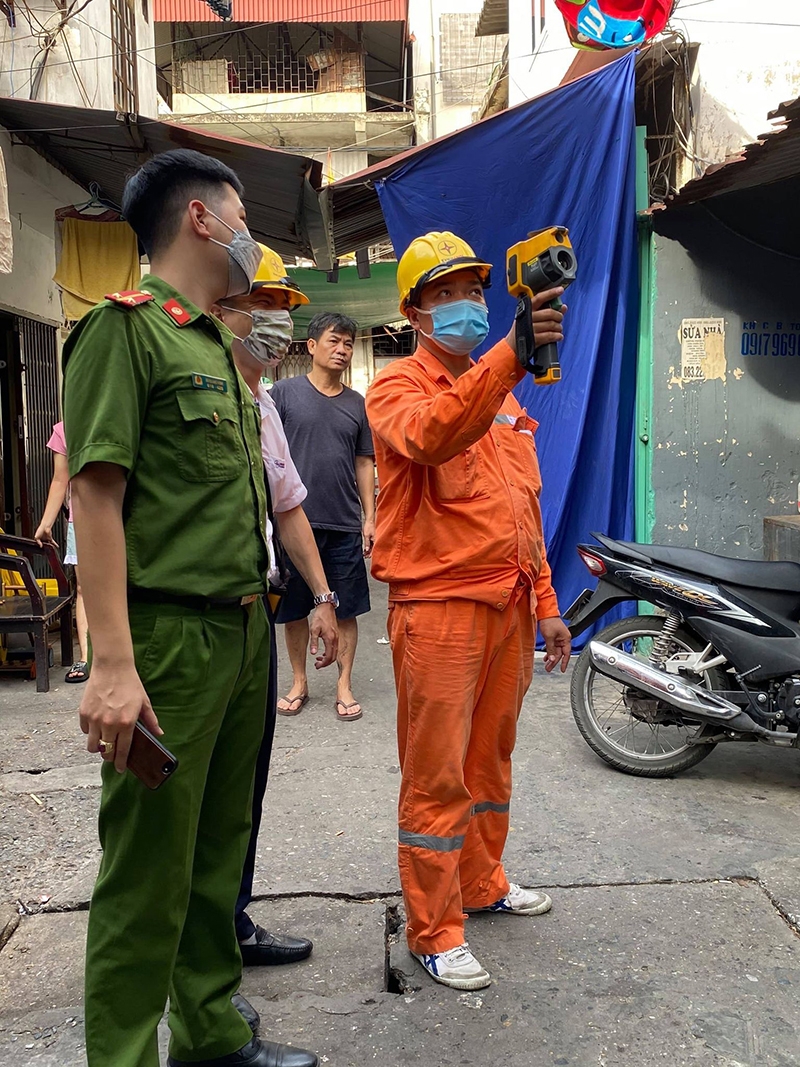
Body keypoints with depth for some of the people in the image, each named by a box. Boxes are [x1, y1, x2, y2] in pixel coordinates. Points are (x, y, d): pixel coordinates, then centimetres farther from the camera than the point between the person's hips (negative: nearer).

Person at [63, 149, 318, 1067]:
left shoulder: (217, 346, 19)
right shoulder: (126, 326, -7)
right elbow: (95, 492, -16)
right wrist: (112, 661, -22)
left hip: (242, 632, 9)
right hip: (169, 638, -9)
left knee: (219, 852, 18)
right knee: (148, 872, 1)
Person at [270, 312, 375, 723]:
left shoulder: (356, 403, 10)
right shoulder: (285, 392, 2)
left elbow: (363, 463, 13)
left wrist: (369, 518, 7)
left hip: (345, 525, 2)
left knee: (346, 609, 5)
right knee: (294, 609, 9)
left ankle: (344, 686, 19)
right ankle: (299, 682, 26)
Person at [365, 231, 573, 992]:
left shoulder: (502, 394, 19)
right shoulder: (399, 386, -4)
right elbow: (428, 436, -31)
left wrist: (545, 603, 16)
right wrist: (510, 357, -41)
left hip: (509, 605, 7)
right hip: (437, 606, -7)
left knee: (490, 758, 19)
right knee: (437, 774, 1)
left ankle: (482, 883, 37)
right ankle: (434, 933, 15)